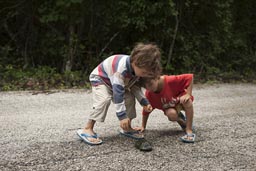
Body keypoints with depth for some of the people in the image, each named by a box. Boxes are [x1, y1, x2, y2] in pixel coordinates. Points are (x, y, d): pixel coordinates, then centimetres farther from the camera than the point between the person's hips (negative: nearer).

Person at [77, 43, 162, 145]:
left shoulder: (138, 67, -17)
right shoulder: (121, 68, -43)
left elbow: (135, 86, -2)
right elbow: (118, 93, -44)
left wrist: (144, 102, -13)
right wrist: (122, 116, -42)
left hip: (116, 81, 8)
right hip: (99, 78, -8)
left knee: (130, 98, -4)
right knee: (104, 100, -31)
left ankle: (127, 128, 10)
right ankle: (87, 129, -23)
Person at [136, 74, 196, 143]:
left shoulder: (170, 80, -35)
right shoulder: (148, 94, -22)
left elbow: (189, 77, -30)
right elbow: (146, 111, -7)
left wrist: (188, 94, -35)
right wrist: (143, 126, -1)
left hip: (181, 100, -2)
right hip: (170, 107, 2)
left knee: (186, 100, -38)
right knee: (171, 115, -33)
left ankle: (189, 131, -32)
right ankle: (182, 121, 5)